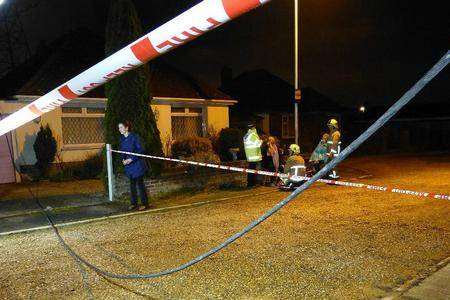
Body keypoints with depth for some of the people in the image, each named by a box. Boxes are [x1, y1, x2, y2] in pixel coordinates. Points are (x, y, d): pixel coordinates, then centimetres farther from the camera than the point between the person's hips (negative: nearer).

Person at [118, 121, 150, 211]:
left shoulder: (134, 137, -13)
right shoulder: (122, 138, 7)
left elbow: (140, 150, -14)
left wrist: (131, 159, -18)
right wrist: (123, 159, -1)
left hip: (137, 163, -6)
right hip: (128, 164, 6)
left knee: (140, 183, -2)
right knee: (132, 184, 12)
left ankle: (145, 203, 9)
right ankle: (134, 203, 22)